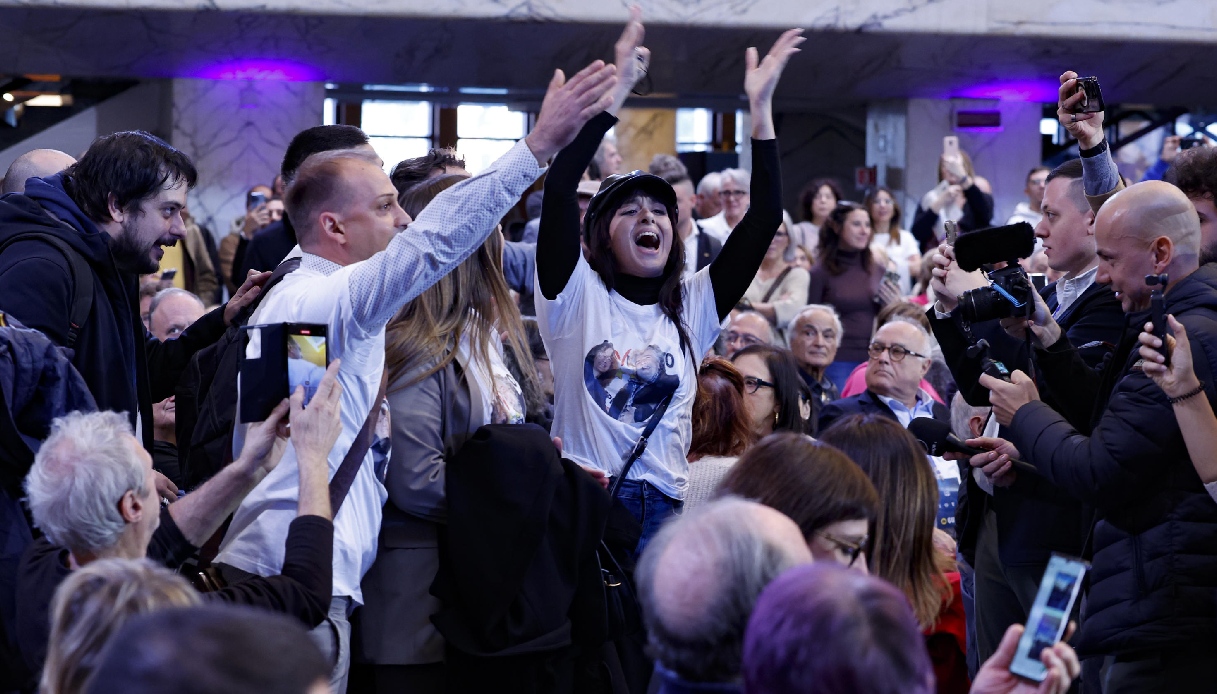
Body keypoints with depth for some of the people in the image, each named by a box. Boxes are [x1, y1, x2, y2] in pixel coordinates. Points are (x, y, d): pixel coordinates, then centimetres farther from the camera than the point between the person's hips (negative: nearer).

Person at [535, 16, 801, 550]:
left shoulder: (693, 308, 11)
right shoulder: (577, 296, 2)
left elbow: (764, 220, 5)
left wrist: (762, 110, 0)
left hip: (664, 508, 3)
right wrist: (614, 95, -14)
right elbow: (560, 190, -12)